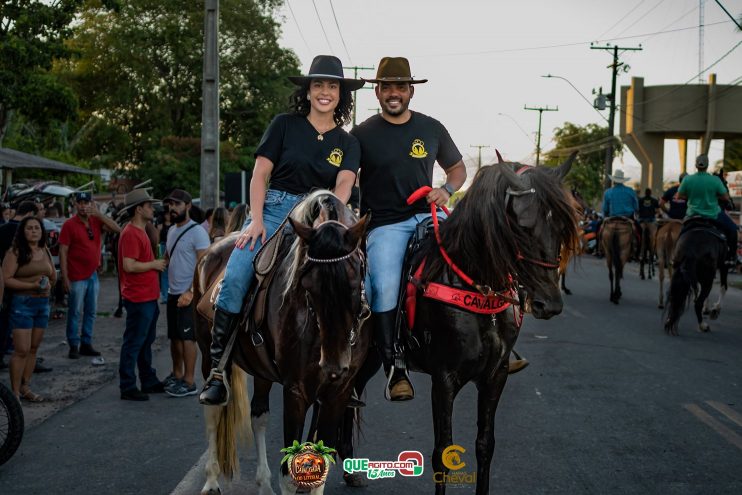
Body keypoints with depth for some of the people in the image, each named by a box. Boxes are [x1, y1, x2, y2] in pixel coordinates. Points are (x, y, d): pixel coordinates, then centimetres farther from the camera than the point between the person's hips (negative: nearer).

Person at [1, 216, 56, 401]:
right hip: (22, 303, -6)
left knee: (33, 348, 9)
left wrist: (48, 285, 8)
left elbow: (53, 276, 24)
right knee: (22, 350, -8)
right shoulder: (15, 252, -8)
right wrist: (31, 285, -21)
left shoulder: (45, 252, 11)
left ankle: (25, 388, 18)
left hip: (43, 303, 6)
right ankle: (15, 392, 0)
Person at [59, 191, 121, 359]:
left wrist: (98, 214, -14)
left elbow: (117, 229, -6)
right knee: (75, 312, 0)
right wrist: (65, 278, -14)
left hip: (93, 274, 5)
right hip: (77, 276, -5)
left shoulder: (96, 221, 5)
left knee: (91, 312, 11)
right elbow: (63, 252, -9)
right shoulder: (69, 225, -8)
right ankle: (74, 346, 7)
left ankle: (86, 344, 21)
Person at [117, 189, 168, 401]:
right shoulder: (130, 233, -16)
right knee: (133, 343, -3)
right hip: (139, 298, -10)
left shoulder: (141, 231, 16)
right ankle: (127, 387, 3)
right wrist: (154, 264, -15)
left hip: (149, 297, 10)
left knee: (146, 342, 18)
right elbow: (129, 266, -25)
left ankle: (149, 381, 27)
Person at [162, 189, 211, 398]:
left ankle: (189, 383, 0)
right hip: (173, 293, 8)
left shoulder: (197, 232, -13)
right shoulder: (172, 230, 13)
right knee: (174, 337, 14)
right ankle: (177, 375, 27)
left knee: (187, 338, -6)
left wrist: (190, 292, -24)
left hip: (189, 295, -8)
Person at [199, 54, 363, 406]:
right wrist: (256, 220, -10)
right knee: (235, 278, -23)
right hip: (275, 208, -2)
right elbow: (260, 174, 3)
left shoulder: (347, 144, 13)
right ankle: (217, 369, -16)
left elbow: (344, 185, -3)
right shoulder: (285, 125, 8)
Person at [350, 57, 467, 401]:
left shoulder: (432, 129, 13)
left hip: (427, 215, 3)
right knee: (385, 287, -24)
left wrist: (447, 191, 2)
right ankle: (394, 369, -13)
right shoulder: (363, 134, 5)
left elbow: (457, 168, 23)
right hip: (384, 224, -2)